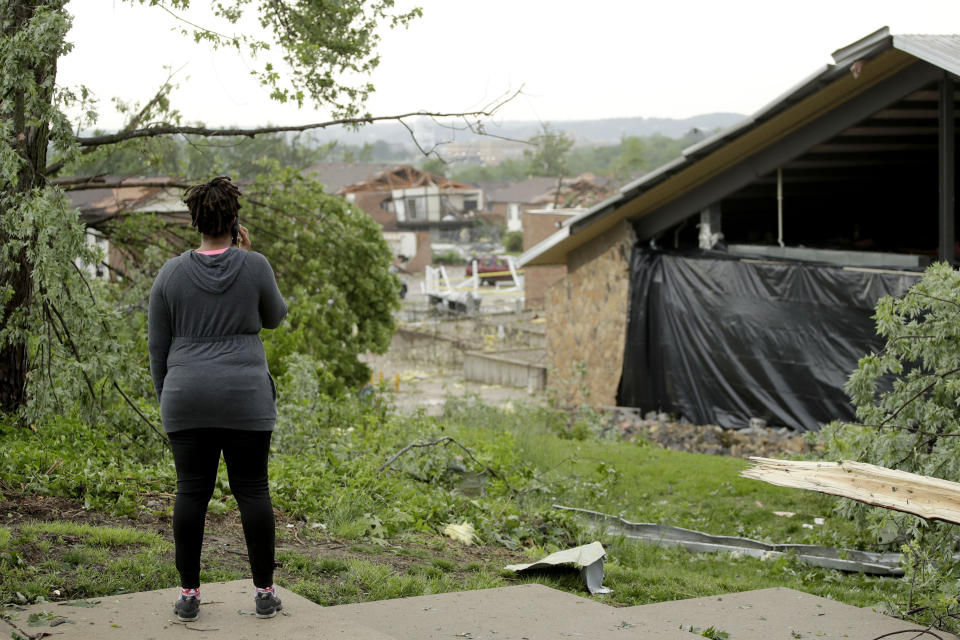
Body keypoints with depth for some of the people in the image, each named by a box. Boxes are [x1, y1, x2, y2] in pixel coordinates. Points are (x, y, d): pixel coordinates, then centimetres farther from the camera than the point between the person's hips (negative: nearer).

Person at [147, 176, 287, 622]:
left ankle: (188, 594, 9)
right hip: (245, 400, -1)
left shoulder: (171, 273, 1)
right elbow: (274, 317, 13)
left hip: (187, 400, 1)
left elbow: (157, 347, 5)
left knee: (191, 492, 6)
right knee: (252, 490, 5)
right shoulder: (255, 267, -4)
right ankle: (264, 592, 9)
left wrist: (166, 399, 14)